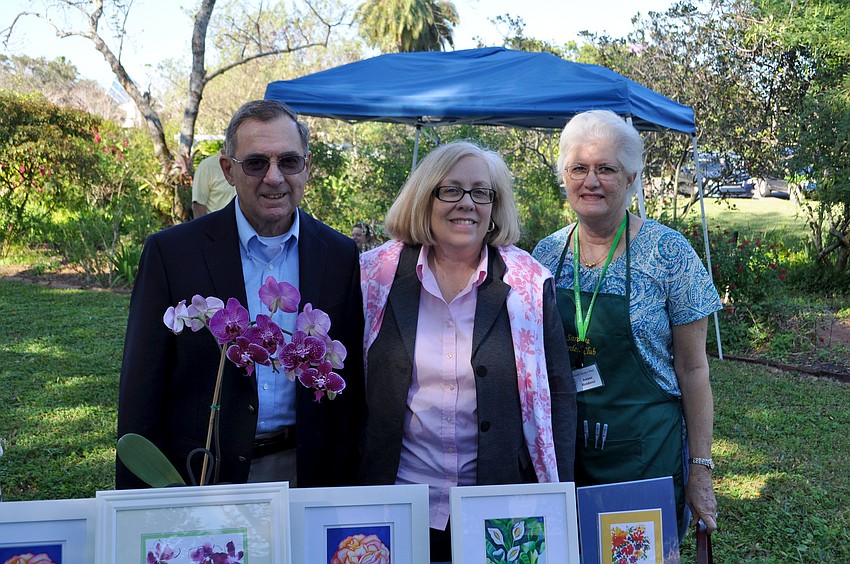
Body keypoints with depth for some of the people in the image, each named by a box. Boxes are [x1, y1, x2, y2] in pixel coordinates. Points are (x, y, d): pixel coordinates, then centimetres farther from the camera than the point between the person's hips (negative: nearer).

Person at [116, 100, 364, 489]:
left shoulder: (340, 256, -1)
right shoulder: (171, 252, -8)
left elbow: (348, 391, 3)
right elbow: (141, 391, -6)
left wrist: (343, 490, 0)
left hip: (303, 472, 2)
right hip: (200, 473, -1)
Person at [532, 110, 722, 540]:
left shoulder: (668, 252, -9)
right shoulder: (546, 254, 2)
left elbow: (692, 368, -6)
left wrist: (700, 469, -7)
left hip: (647, 454, -3)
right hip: (561, 453, 3)